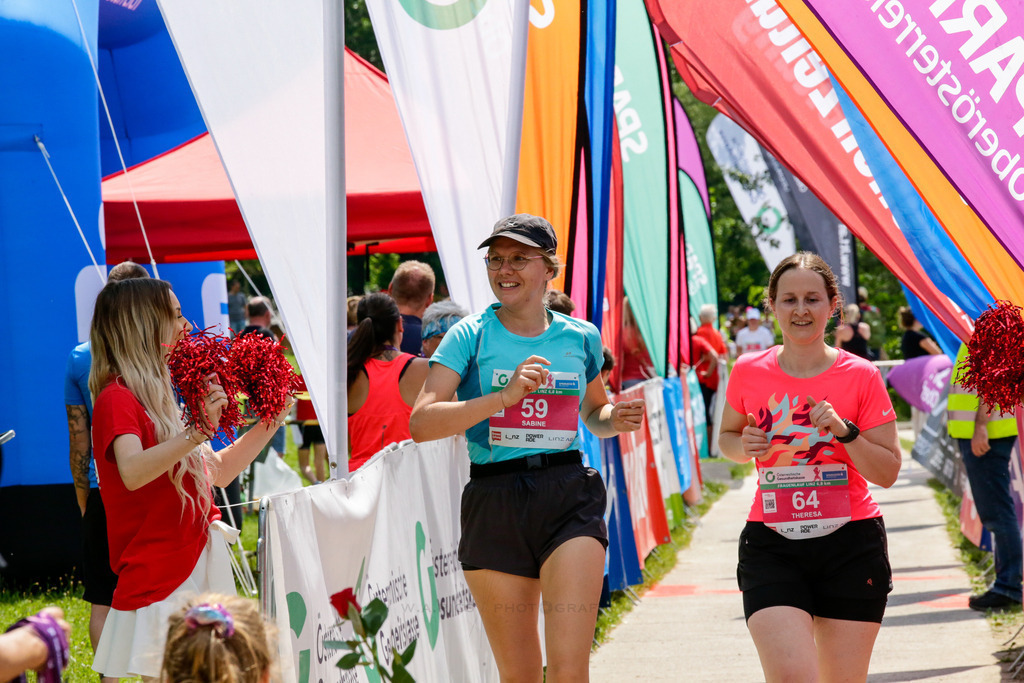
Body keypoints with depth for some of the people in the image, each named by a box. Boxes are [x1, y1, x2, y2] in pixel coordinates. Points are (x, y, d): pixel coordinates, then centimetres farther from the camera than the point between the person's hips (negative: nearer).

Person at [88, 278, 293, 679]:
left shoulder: (162, 397, 17)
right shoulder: (118, 399, -12)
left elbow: (219, 472, 25)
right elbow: (132, 472, -32)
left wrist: (270, 423, 20)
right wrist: (197, 431, -40)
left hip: (201, 563, 9)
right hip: (160, 574, -9)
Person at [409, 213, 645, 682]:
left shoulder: (581, 337, 10)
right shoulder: (471, 336, 2)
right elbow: (422, 423, -11)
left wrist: (615, 419, 6)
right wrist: (505, 395, -19)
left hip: (569, 497, 0)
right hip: (494, 504, 0)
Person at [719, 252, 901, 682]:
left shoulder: (861, 377, -2)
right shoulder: (748, 372, 2)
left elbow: (888, 472, -1)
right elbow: (727, 437, 19)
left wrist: (845, 432, -17)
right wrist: (745, 446, -4)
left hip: (851, 543, 0)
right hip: (771, 546, 0)